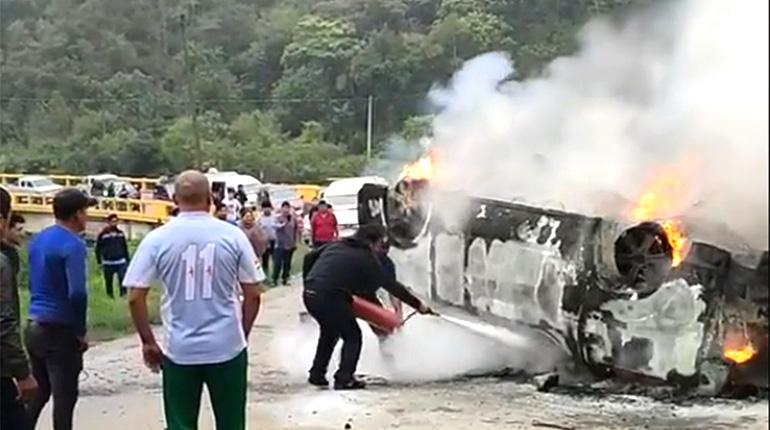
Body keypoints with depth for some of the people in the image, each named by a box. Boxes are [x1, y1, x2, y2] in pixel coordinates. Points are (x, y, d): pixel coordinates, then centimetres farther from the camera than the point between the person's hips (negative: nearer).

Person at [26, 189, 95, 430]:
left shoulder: (38, 239, 9)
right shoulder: (72, 244, -16)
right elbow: (77, 293, -25)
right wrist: (81, 331, -13)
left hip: (34, 327, 8)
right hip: (60, 330, -8)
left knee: (38, 391, 17)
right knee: (64, 396, 1)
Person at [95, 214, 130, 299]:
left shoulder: (121, 233, 7)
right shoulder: (103, 234, -5)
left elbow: (125, 248, 15)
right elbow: (98, 249, 0)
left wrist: (127, 260, 14)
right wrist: (99, 262, -2)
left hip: (121, 262, 2)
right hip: (108, 264, -2)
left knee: (123, 280, -8)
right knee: (108, 282, 8)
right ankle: (110, 297, 20)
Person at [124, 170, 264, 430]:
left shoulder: (157, 239, -5)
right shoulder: (232, 235, -4)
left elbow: (135, 297, -6)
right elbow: (253, 294, -1)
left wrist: (148, 342, 6)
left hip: (179, 350, 0)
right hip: (228, 347, 0)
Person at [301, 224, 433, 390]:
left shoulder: (336, 245, 20)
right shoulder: (366, 259, 4)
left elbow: (309, 257, 19)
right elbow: (391, 285, 8)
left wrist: (308, 282, 28)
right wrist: (418, 304, 14)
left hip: (309, 294, 7)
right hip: (330, 297, -7)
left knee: (329, 331, 29)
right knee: (352, 335, 10)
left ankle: (317, 374, 30)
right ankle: (344, 379, 2)